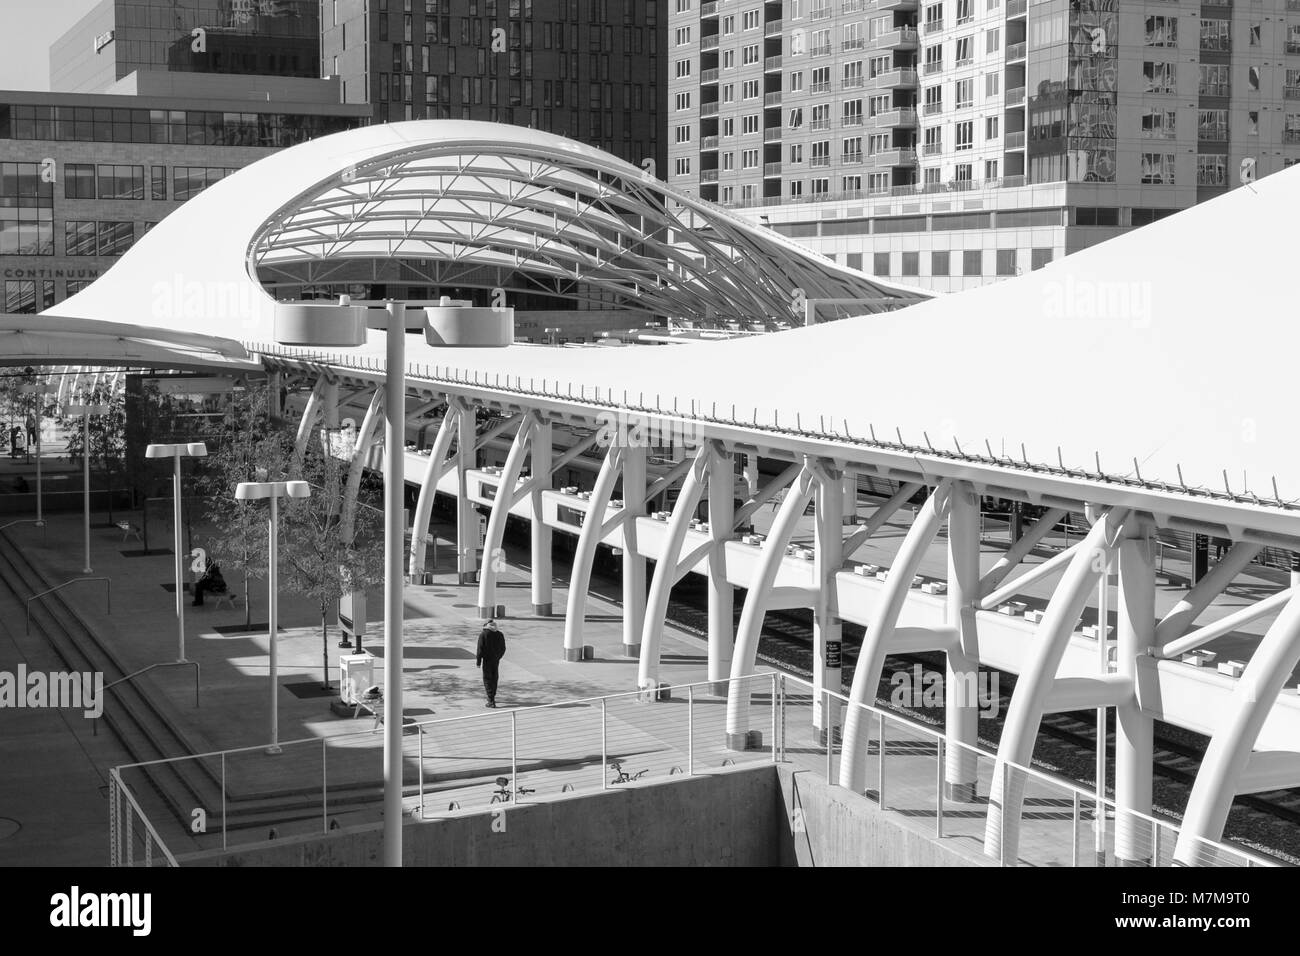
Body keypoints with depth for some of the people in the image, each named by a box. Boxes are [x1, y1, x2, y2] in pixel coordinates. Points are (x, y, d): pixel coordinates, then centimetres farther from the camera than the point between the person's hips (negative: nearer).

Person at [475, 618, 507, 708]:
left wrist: (478, 661, -8)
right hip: (496, 660, 4)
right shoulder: (500, 635, 3)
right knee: (494, 678, 18)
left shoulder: (483, 634, -11)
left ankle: (491, 701, -9)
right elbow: (503, 649, 9)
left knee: (487, 679, -1)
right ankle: (492, 697, 31)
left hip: (487, 660, -4)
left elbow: (480, 649, -13)